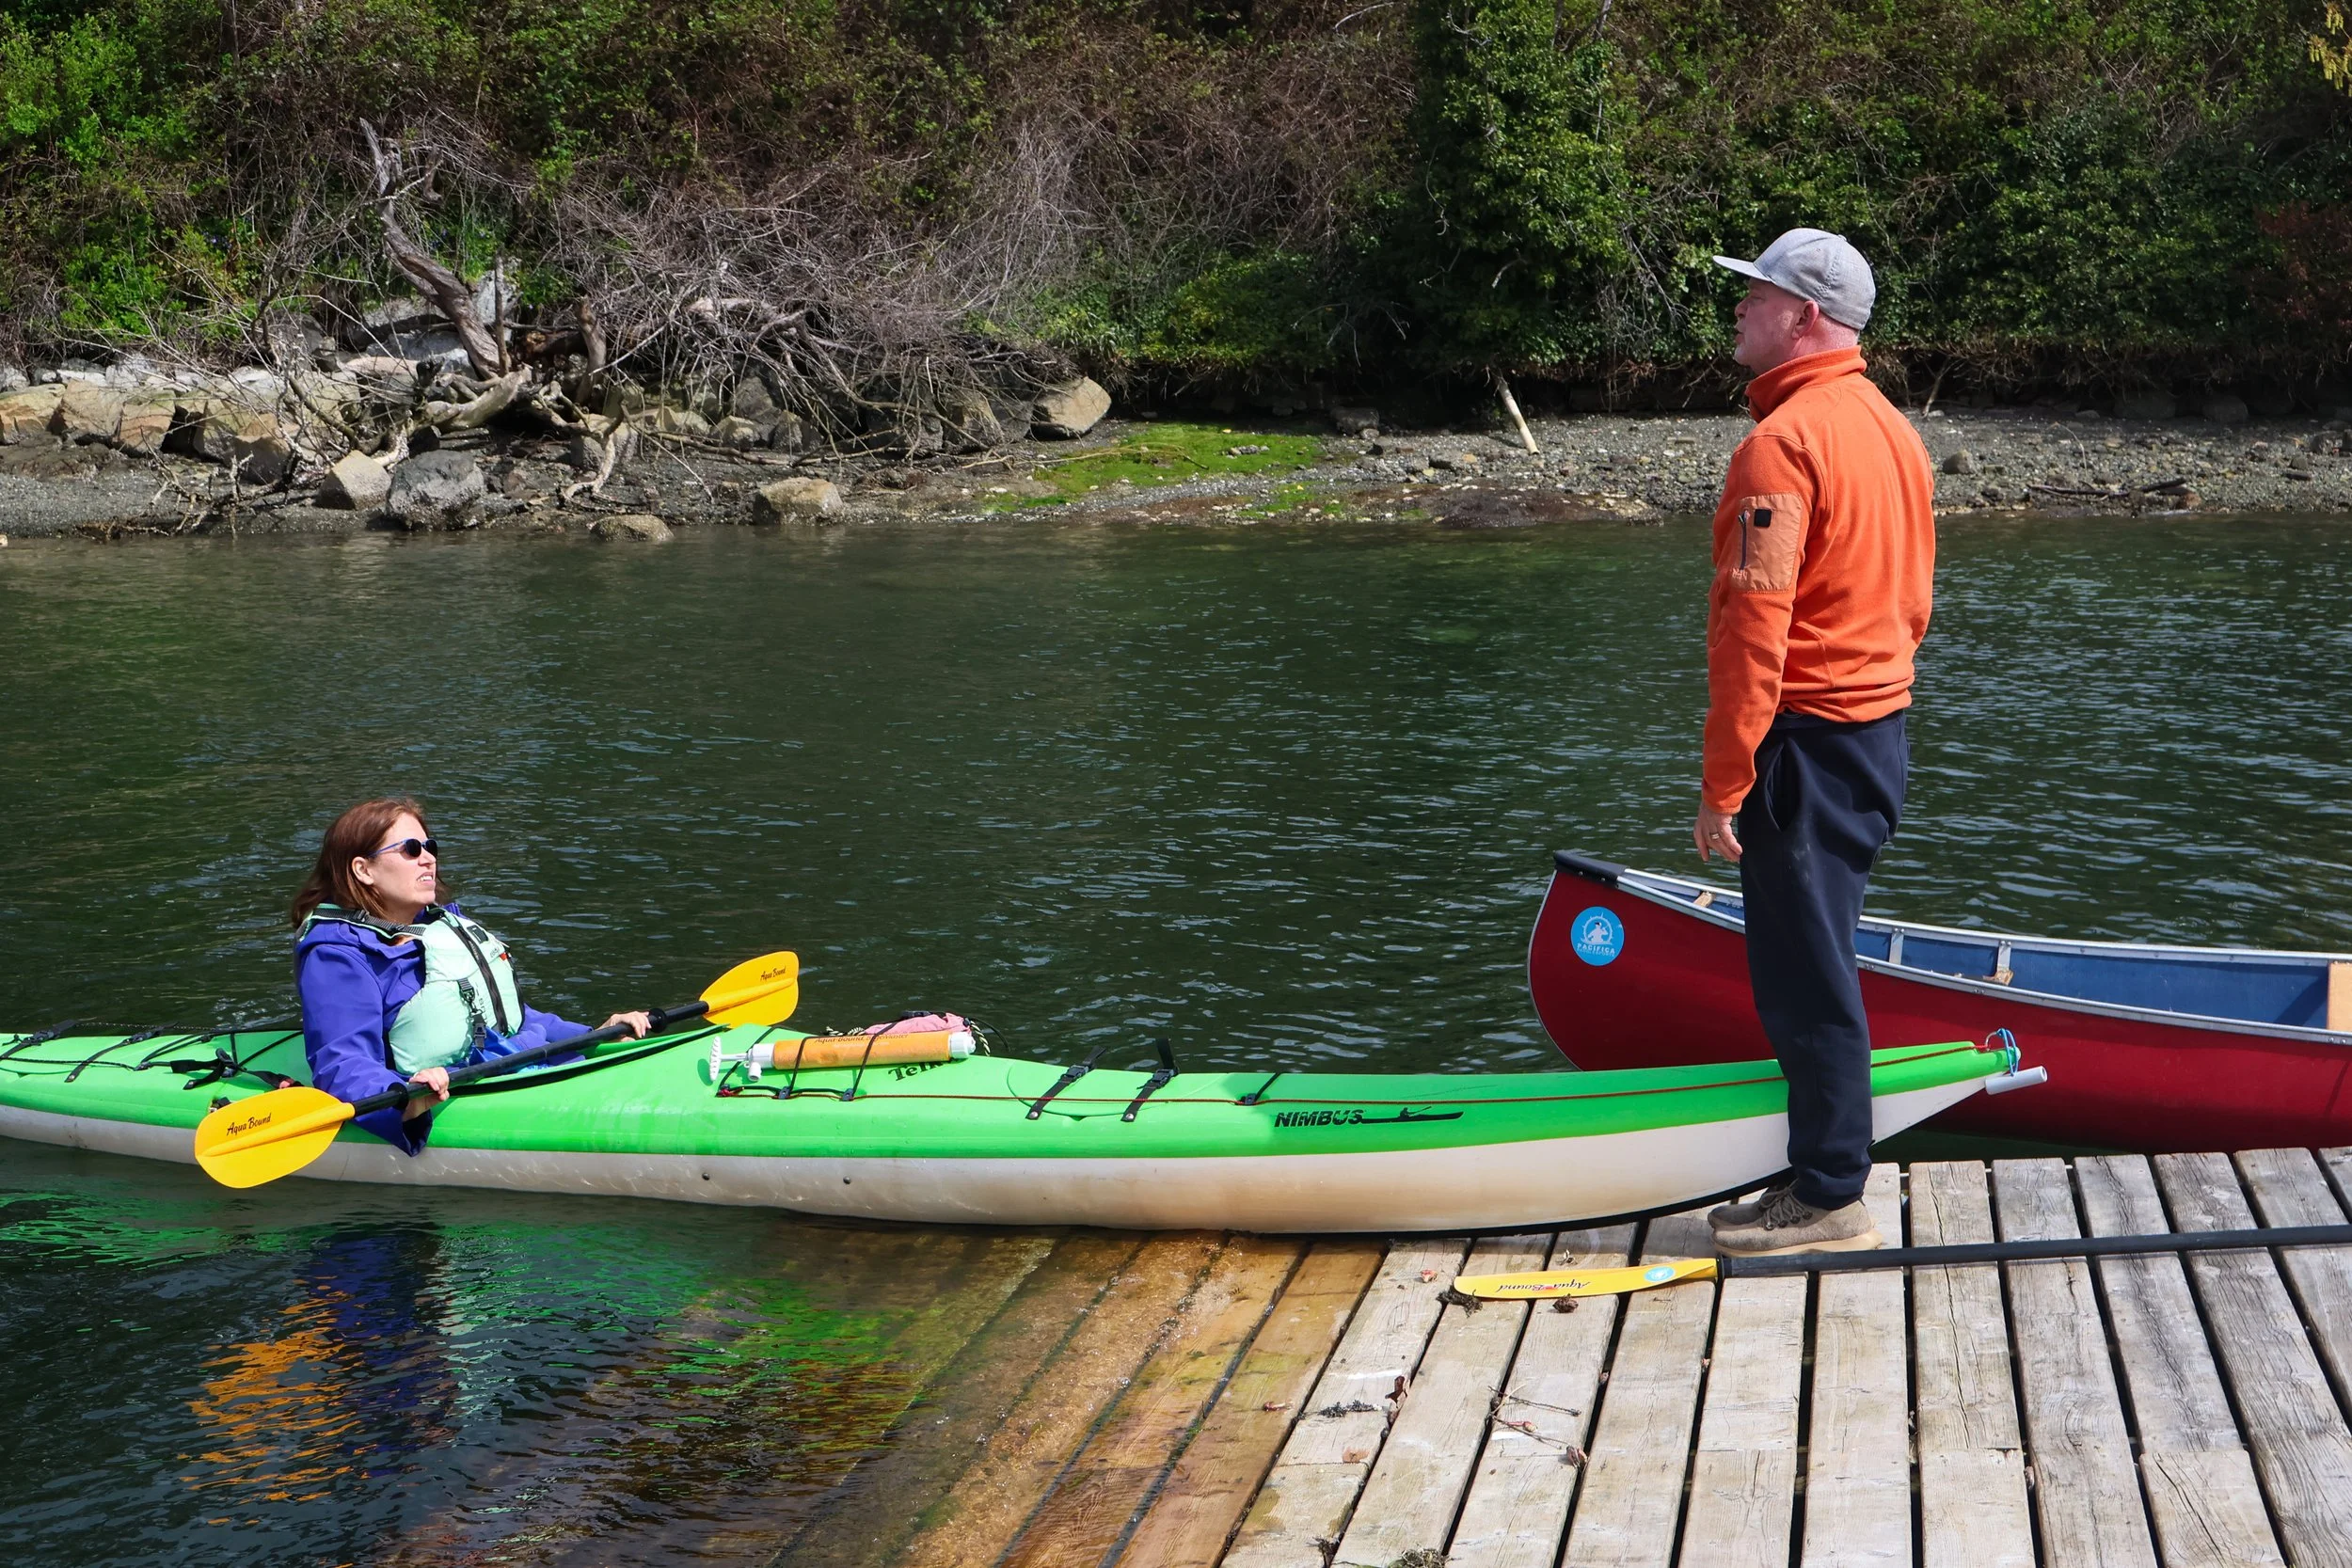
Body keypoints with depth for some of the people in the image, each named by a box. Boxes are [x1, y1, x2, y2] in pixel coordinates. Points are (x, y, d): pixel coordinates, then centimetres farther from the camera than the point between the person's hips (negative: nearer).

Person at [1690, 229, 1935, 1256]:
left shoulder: (1782, 442, -18)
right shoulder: (1893, 430, 13)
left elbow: (1756, 624, -22)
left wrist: (1723, 782, -19)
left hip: (1806, 739, -10)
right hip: (1879, 728, 10)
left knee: (1802, 973, -2)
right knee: (1817, 961, 16)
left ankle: (1830, 1199, 4)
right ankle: (1827, 1167, 24)